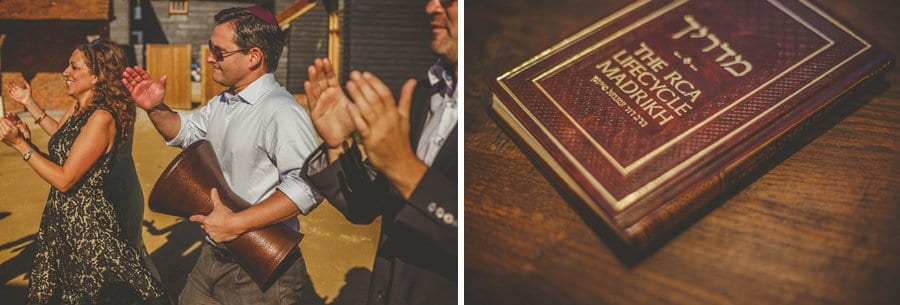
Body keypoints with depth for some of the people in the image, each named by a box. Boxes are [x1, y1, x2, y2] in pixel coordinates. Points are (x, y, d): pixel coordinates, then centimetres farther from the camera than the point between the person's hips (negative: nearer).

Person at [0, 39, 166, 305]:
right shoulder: (78, 108, 6)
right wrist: (29, 103, 28)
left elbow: (64, 179, -23)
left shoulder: (101, 118, -21)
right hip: (61, 216, 9)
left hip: (87, 221, -9)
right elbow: (61, 136, 30)